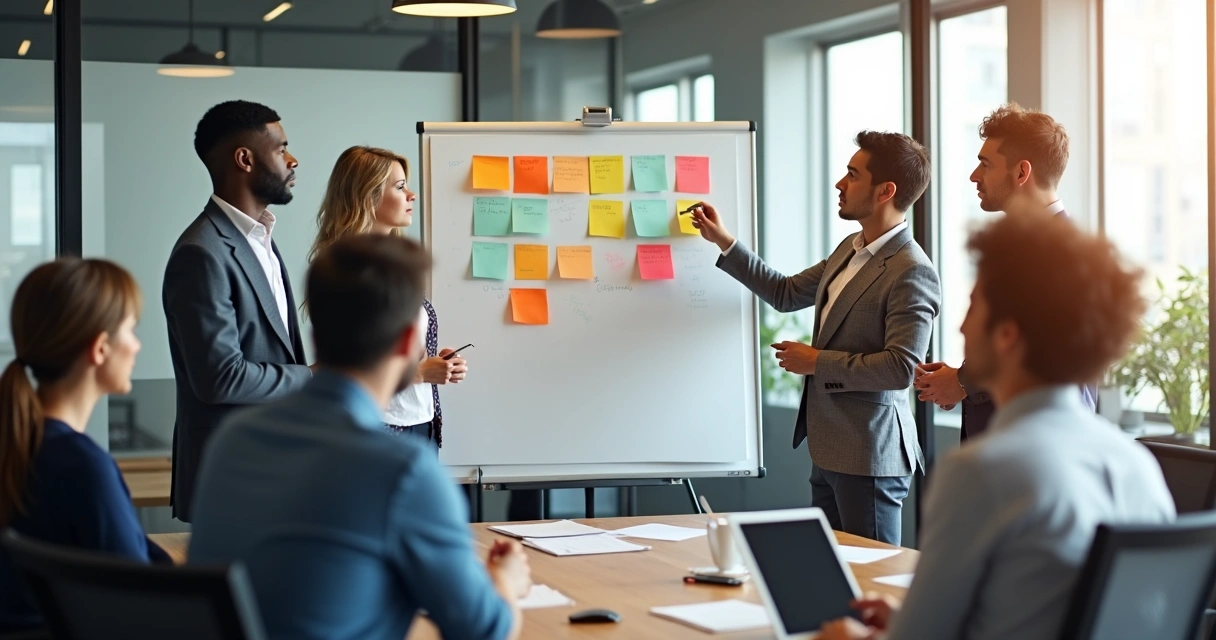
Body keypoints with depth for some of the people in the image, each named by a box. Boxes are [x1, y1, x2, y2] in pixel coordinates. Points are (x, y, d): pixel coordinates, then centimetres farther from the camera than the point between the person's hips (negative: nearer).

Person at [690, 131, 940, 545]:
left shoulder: (912, 273, -18)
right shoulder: (849, 250, 11)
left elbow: (901, 368, -24)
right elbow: (785, 294, 24)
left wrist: (817, 362, -16)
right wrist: (724, 242, 20)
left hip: (869, 456, -10)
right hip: (829, 451, 10)